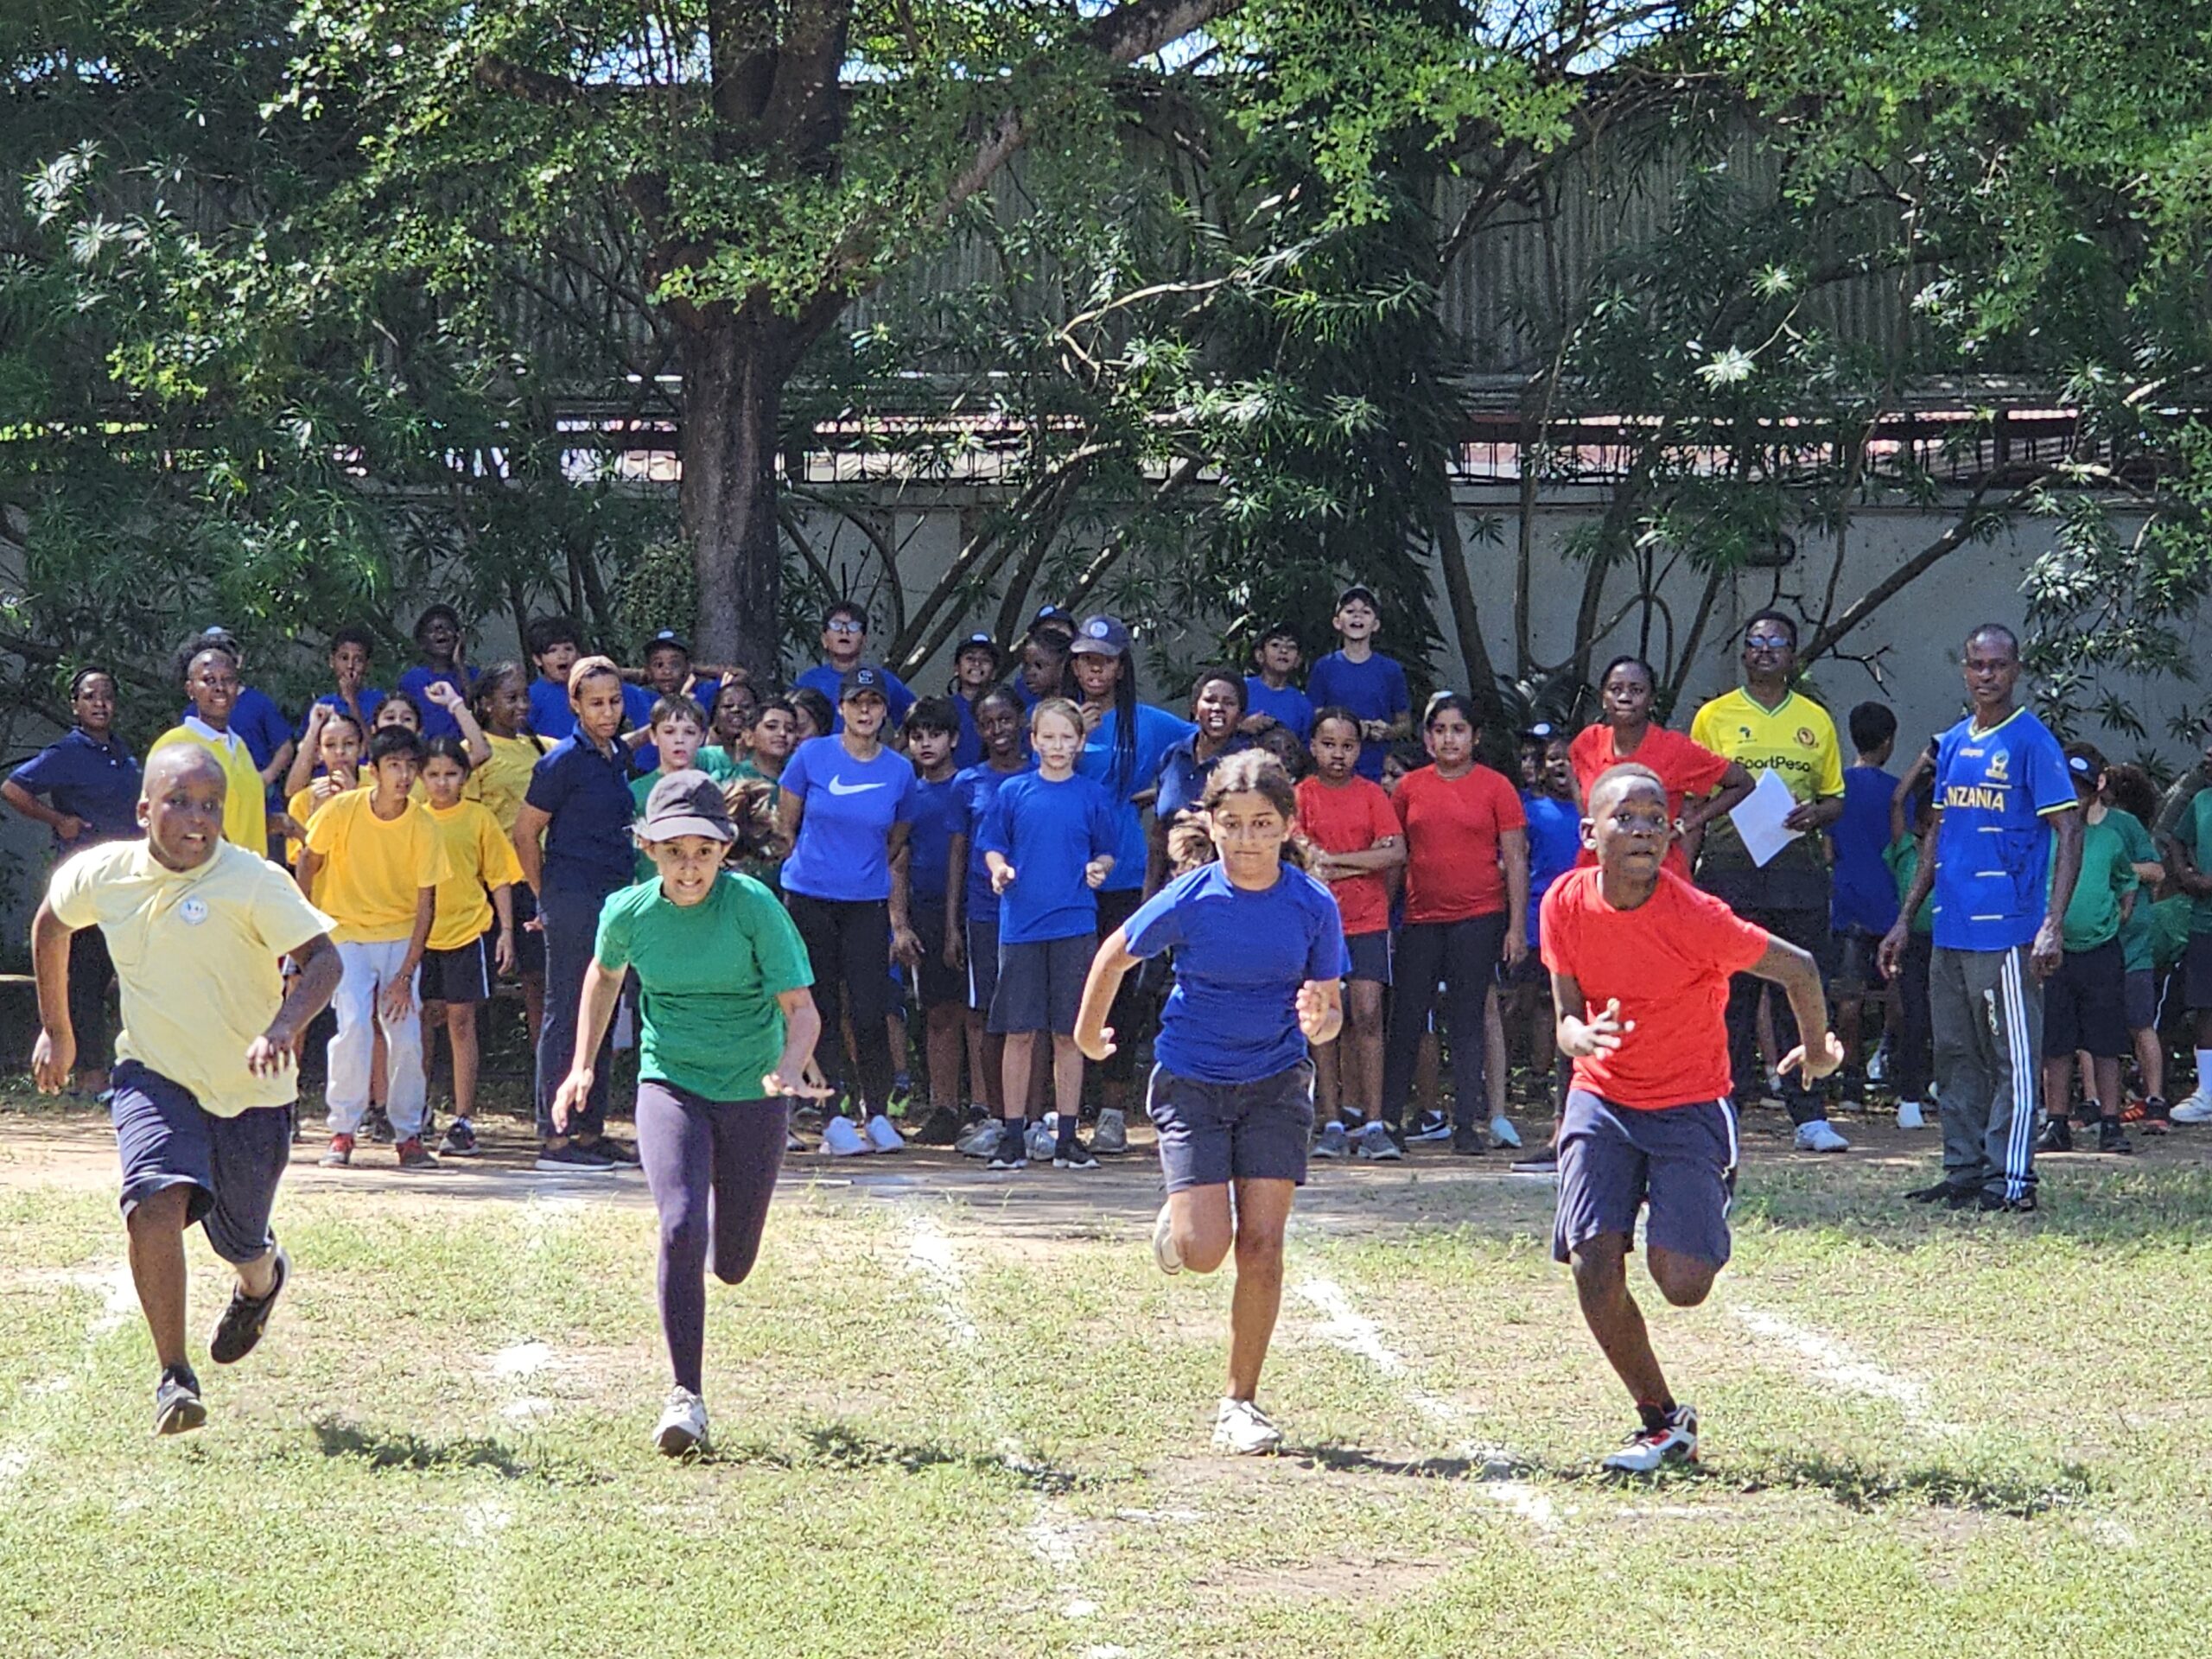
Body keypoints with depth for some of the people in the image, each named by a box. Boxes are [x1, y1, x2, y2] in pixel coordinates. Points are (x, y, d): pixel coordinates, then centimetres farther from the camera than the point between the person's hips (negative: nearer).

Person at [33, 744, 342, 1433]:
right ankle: (174, 1377, -18)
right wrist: (56, 1030, 19)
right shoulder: (101, 874, -8)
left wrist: (283, 1028, -42)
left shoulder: (253, 881, -20)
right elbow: (50, 924, 14)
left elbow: (322, 957, -25)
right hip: (155, 1075, 1)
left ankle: (261, 1279, 55)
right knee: (157, 1199, -26)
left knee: (241, 1242, 13)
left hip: (250, 1091, -1)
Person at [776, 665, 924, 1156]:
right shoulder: (812, 757, -1)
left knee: (869, 1015, -6)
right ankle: (833, 1120, 5)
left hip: (868, 906, 1)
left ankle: (876, 1115, 7)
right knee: (820, 1013, -1)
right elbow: (785, 828, 8)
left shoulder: (899, 771, 5)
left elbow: (896, 853, 12)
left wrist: (900, 922, 11)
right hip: (809, 901, -1)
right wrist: (810, 867, 10)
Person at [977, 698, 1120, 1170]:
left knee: (1069, 1035, 2)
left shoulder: (1093, 795, 6)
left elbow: (1107, 852, 11)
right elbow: (992, 846, 10)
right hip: (1020, 925, 0)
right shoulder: (1013, 792, 6)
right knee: (1019, 1033, 1)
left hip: (1074, 924, 0)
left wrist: (1099, 868, -10)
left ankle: (1067, 1138, 8)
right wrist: (999, 869, -11)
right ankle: (1012, 1136, 7)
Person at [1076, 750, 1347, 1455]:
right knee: (1205, 1251, -12)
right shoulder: (1187, 902, -15)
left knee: (1261, 1244, -6)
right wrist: (1088, 1034, 15)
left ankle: (1239, 1403, 8)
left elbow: (1329, 1007, -1)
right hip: (1191, 1083, -1)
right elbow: (1115, 955, 3)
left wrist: (1319, 1021, -25)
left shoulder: (1314, 906, -11)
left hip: (1275, 1084, 1)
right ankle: (1176, 1222, 27)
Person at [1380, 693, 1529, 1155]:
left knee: (1467, 1021, 0)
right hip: (1421, 919, 2)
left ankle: (1466, 1124, 3)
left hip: (1479, 919, -2)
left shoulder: (1495, 787, 2)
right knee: (1407, 1020, 1)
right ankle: (1389, 1119, 6)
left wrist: (1517, 927, -5)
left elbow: (1515, 860, 1)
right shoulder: (1410, 787, 9)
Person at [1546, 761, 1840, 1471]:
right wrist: (1582, 1036, -27)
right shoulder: (1565, 905, -10)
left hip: (1690, 1104, -3)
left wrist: (1816, 1051, 6)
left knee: (1682, 1283, -12)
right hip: (1602, 1097, 3)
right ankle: (1662, 1420, 9)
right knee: (1594, 1268, -11)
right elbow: (1568, 1016, -2)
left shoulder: (1697, 919, -23)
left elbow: (1799, 969, -11)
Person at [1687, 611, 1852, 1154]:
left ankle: (1809, 1115, 3)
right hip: (1731, 868, -2)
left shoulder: (1815, 721, 14)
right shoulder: (1714, 717, 8)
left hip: (1799, 865, 2)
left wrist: (1814, 813, -5)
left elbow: (1836, 799, 18)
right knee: (1730, 992, -2)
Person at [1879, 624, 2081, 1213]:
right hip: (1950, 932, 8)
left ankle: (2010, 1179, -4)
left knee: (2012, 1058, -5)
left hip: (2006, 932, -8)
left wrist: (2053, 925, -17)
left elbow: (2069, 833, -10)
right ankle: (1965, 1170, 18)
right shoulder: (1951, 744, 15)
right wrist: (1905, 918, 18)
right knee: (1955, 1057, 11)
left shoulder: (2031, 742, -6)